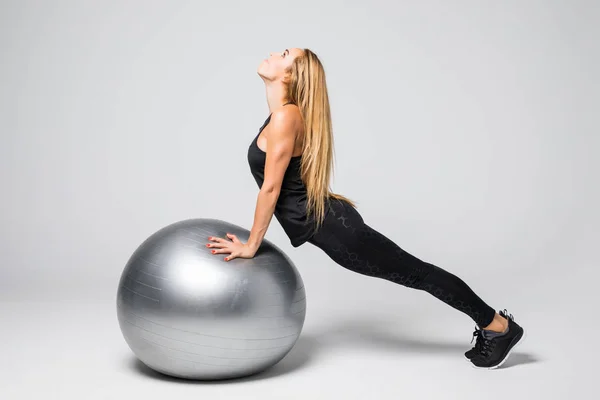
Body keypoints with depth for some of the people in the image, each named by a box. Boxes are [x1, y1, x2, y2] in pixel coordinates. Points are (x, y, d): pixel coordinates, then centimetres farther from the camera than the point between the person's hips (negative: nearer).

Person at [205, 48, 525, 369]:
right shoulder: (281, 115, 11)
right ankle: (491, 323, 31)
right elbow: (276, 188, 17)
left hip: (332, 227, -10)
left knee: (415, 272, 3)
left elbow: (271, 187, -20)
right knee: (414, 272, 17)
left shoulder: (285, 116, -18)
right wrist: (253, 239, 20)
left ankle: (498, 325, 19)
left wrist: (250, 246, -13)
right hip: (329, 224, 10)